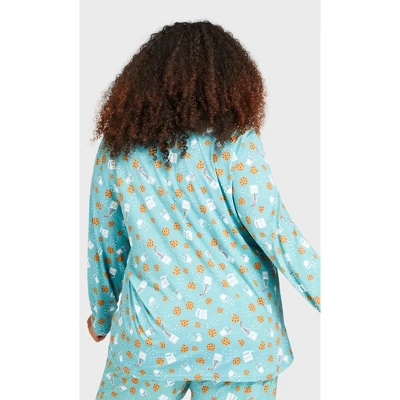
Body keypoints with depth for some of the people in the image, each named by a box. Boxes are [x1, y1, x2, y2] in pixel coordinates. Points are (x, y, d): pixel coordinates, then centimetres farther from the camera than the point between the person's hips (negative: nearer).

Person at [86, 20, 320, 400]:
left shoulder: (118, 145, 1)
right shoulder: (234, 141, -10)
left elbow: (104, 242, 9)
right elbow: (270, 226, -13)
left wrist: (101, 314, 23)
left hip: (149, 330, 2)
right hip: (238, 332, -2)